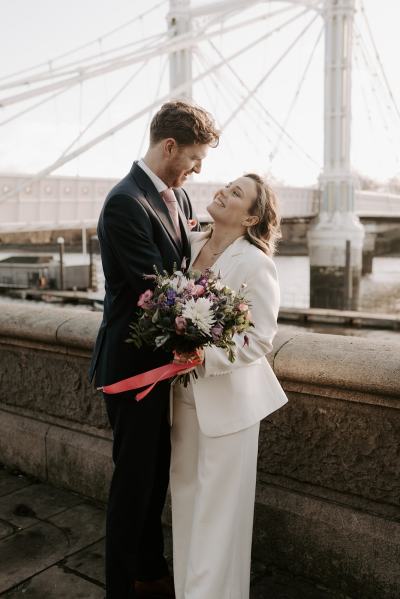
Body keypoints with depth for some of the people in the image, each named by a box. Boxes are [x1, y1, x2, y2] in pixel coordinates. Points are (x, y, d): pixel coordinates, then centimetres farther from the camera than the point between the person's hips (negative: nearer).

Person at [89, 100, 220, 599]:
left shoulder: (178, 197, 7)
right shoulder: (125, 203, -21)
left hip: (164, 358, 9)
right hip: (134, 362, -9)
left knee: (156, 471, 21)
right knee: (134, 477, 8)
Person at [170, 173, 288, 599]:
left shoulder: (254, 263, -16)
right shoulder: (190, 245, 1)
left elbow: (260, 339, -16)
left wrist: (204, 357, -24)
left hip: (227, 395, -6)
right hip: (184, 391, 6)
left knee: (219, 506, 7)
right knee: (185, 495, 19)